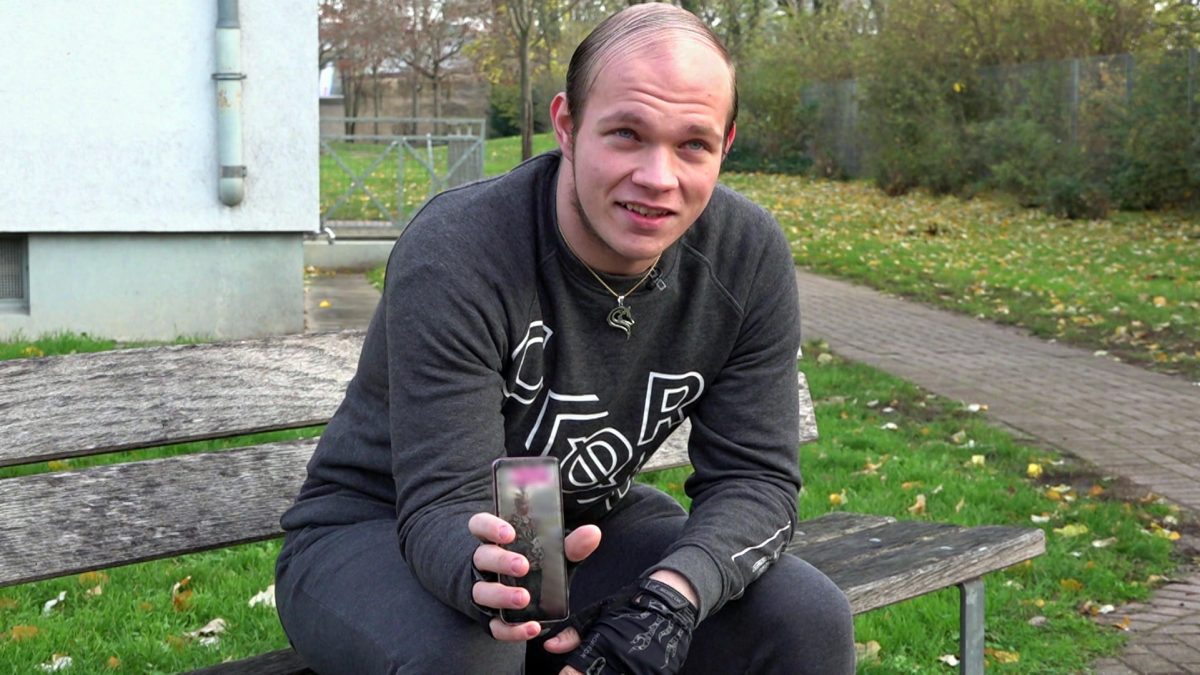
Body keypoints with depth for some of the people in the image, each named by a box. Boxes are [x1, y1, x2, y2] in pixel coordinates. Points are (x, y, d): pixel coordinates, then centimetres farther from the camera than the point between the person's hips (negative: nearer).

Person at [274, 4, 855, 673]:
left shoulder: (749, 255, -12)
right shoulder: (453, 254, -26)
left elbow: (753, 476, -12)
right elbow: (444, 505, -28)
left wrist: (671, 595, -33)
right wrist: (484, 569, -53)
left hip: (591, 524, 4)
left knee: (810, 619, -17)